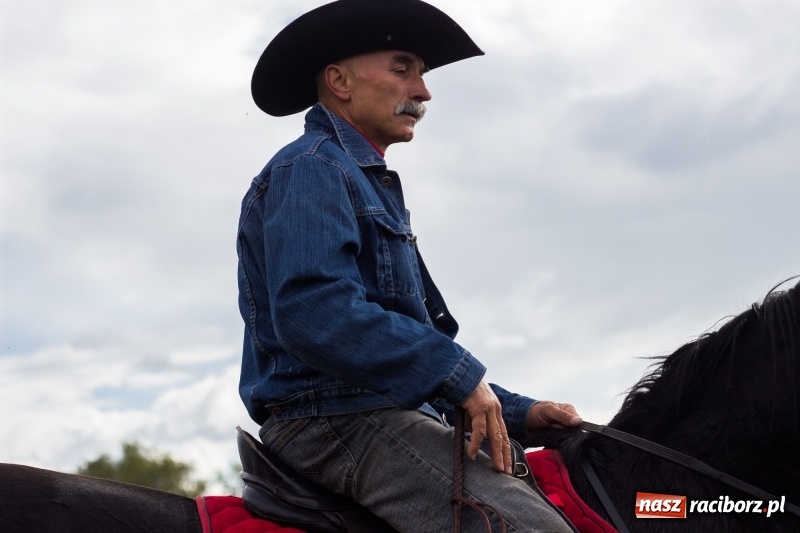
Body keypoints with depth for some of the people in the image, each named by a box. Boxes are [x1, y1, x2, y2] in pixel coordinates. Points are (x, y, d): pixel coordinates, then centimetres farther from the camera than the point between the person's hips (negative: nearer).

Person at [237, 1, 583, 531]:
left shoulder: (371, 184, 28)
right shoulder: (311, 168, -3)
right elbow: (312, 314, -22)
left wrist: (517, 413, 16)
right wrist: (457, 372, -19)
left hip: (392, 419, 10)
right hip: (334, 422, -10)